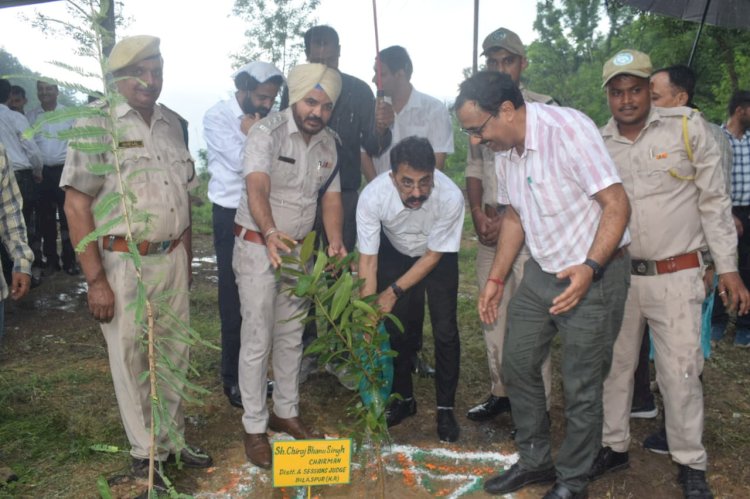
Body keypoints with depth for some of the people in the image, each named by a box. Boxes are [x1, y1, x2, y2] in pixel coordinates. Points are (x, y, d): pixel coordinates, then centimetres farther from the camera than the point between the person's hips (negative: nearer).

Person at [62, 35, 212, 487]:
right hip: (123, 264, -5)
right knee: (132, 361, 7)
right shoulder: (97, 124, -8)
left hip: (172, 259, 5)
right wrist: (96, 280, -15)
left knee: (174, 355, 14)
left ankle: (173, 439, 32)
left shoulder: (173, 123, 9)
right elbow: (76, 204, -11)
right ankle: (147, 453, 25)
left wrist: (186, 258, 15)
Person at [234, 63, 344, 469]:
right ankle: (254, 427, 15)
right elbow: (256, 187, -34)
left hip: (299, 250, 6)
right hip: (258, 248, -6)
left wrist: (335, 240, -14)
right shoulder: (267, 132, -19)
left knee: (291, 336, 16)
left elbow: (331, 195, 3)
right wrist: (271, 233, -53)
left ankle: (286, 412, 32)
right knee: (257, 341, 0)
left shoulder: (328, 142, 2)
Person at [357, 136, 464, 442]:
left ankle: (445, 408, 12)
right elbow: (367, 259, -25)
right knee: (393, 326, 1)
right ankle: (403, 399, 23)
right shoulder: (372, 196, -36)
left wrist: (394, 292, -23)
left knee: (445, 330, -6)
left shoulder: (450, 196, -38)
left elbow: (433, 255, -22)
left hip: (439, 255, -1)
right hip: (394, 252, 1)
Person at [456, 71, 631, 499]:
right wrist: (496, 279, 13)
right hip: (542, 271, 8)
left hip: (594, 274, -7)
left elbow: (617, 204, -22)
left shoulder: (567, 128, -21)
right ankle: (535, 461, 33)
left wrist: (590, 269, -32)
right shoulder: (506, 150, 3)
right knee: (518, 366, 13)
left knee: (581, 387, 2)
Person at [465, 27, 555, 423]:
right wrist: (477, 212, -2)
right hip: (490, 227, 6)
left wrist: (509, 218, -14)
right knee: (492, 313, 11)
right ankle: (500, 392, 25)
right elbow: (473, 167, 14)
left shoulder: (544, 109, -3)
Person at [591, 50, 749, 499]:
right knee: (614, 364, 12)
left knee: (680, 371, 3)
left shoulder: (688, 127, -5)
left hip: (676, 276, -3)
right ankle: (614, 446, 29)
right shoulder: (597, 143, 2)